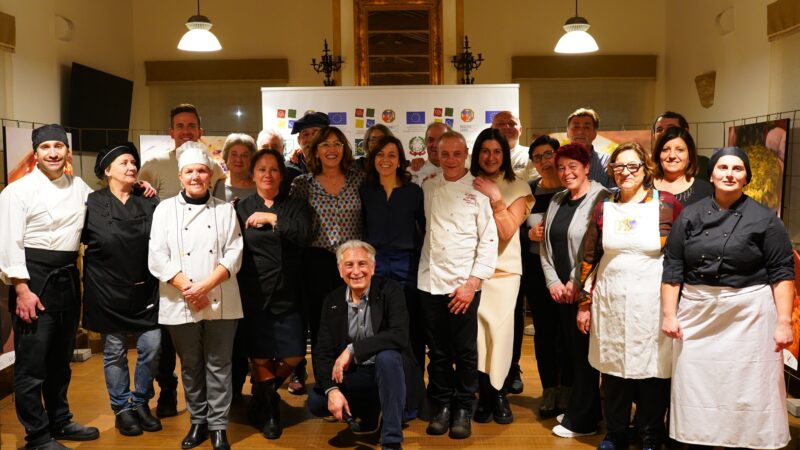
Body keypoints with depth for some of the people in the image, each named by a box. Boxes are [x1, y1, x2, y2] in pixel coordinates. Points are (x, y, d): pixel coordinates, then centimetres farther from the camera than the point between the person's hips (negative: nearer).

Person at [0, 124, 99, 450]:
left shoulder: (79, 187, 8)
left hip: (67, 279, 6)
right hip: (34, 280, -6)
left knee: (61, 359, 18)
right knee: (32, 363, 0)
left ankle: (60, 422, 33)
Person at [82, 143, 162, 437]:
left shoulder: (150, 202, 4)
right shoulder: (91, 204, -1)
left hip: (145, 290, 2)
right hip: (107, 292, -2)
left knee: (151, 347, 1)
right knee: (114, 352, 6)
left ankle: (141, 402, 23)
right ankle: (122, 409, 23)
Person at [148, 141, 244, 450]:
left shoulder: (226, 210, 6)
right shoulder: (165, 209, 5)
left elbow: (233, 256, -2)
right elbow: (157, 258, -3)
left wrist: (204, 286, -15)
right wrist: (187, 289, -12)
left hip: (220, 303, 0)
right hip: (181, 304, 0)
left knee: (218, 365, 6)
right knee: (191, 366, 11)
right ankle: (198, 421, 27)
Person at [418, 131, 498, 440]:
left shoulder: (478, 190, -3)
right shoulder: (428, 188, 7)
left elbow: (489, 240, -7)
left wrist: (472, 283, -11)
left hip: (464, 283, -3)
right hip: (430, 282, 3)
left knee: (465, 351, 4)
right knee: (438, 351, 10)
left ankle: (463, 409, 19)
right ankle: (441, 406, 24)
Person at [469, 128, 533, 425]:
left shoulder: (518, 187, 1)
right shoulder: (467, 185, 3)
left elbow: (507, 231, -10)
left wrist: (494, 197, -16)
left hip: (504, 269, 0)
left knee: (500, 330, -2)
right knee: (476, 330, -2)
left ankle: (497, 394, 16)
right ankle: (486, 394, 14)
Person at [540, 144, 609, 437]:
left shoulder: (599, 199, -9)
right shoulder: (557, 201, 14)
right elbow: (546, 245, 13)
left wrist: (576, 283, -13)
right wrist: (553, 282, 2)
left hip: (584, 290, -7)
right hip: (559, 290, 7)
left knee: (583, 351, 0)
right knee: (567, 348, 11)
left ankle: (581, 420, 12)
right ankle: (572, 406, 25)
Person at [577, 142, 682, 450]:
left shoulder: (667, 204, -2)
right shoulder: (604, 209, 6)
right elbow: (590, 259, 9)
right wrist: (584, 304, 7)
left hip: (652, 305, -2)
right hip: (610, 304, 3)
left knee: (652, 368, 4)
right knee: (614, 368, 11)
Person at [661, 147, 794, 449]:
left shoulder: (764, 218, -2)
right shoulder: (690, 215, 4)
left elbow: (782, 272, -4)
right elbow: (673, 267, 4)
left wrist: (784, 321, -11)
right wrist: (669, 314, -2)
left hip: (749, 314, -2)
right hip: (697, 313, 3)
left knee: (748, 388, 4)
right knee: (696, 387, 9)